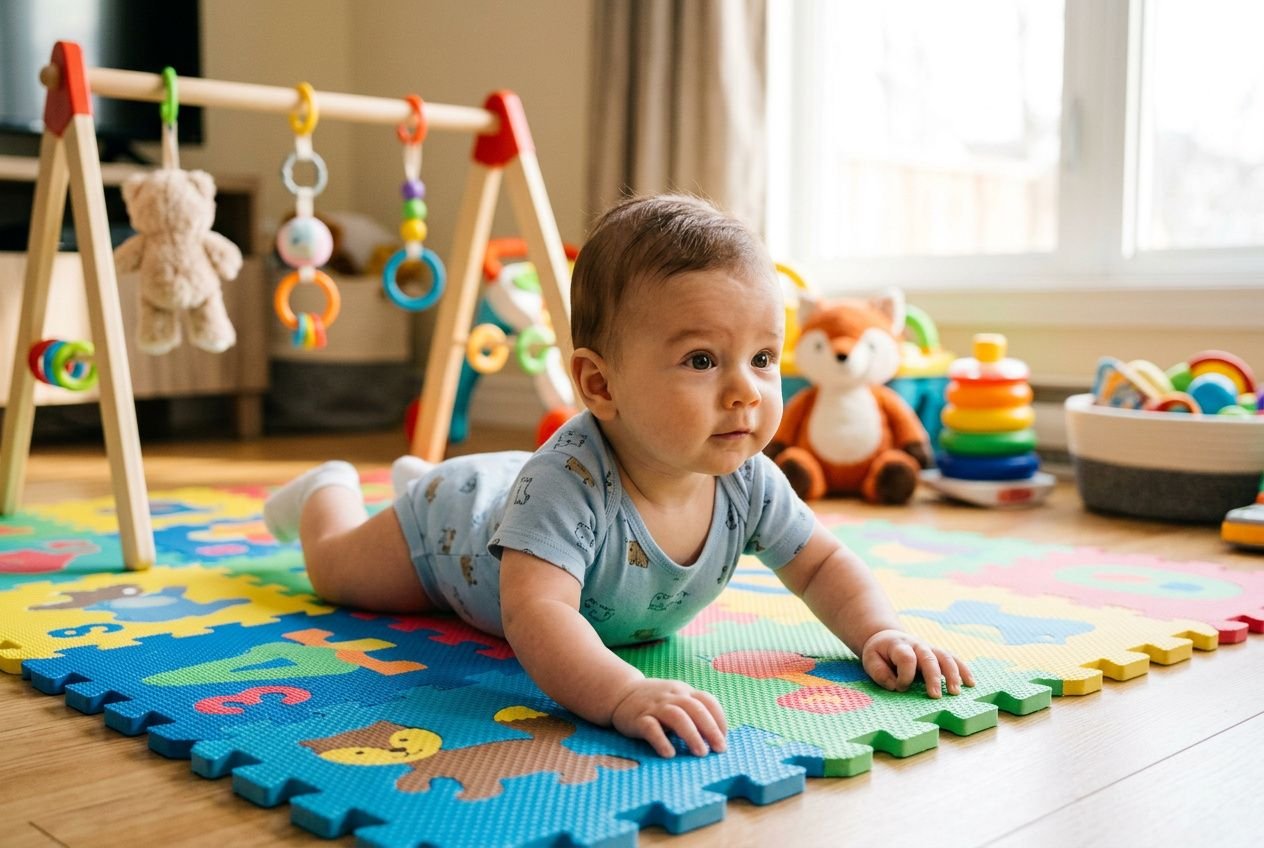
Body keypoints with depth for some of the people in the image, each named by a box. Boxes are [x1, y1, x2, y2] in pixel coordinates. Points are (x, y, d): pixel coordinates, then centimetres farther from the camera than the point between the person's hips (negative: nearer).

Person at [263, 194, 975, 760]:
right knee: (336, 567, 23)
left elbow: (823, 564, -17)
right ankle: (330, 489, 51)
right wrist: (624, 695, -76)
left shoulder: (749, 483, -32)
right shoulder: (569, 480, -51)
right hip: (452, 527, -5)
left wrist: (881, 634, -34)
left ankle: (420, 477, 64)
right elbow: (535, 611, -60)